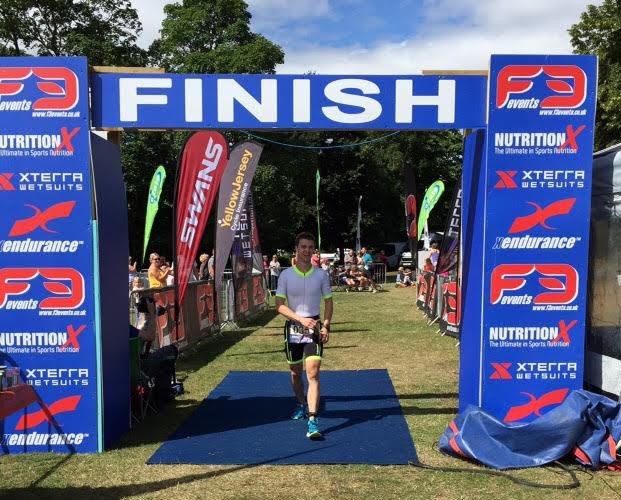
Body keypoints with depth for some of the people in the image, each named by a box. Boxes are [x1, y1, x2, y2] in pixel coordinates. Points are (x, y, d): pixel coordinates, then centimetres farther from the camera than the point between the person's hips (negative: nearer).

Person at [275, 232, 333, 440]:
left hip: (314, 327, -1)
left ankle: (312, 420, -15)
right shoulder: (286, 275, -3)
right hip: (293, 327, 1)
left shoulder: (321, 275, 0)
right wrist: (301, 319, -18)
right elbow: (279, 305, -6)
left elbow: (328, 302, 8)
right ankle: (302, 405, 42)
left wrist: (326, 326, -5)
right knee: (295, 372, 15)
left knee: (313, 373, -14)